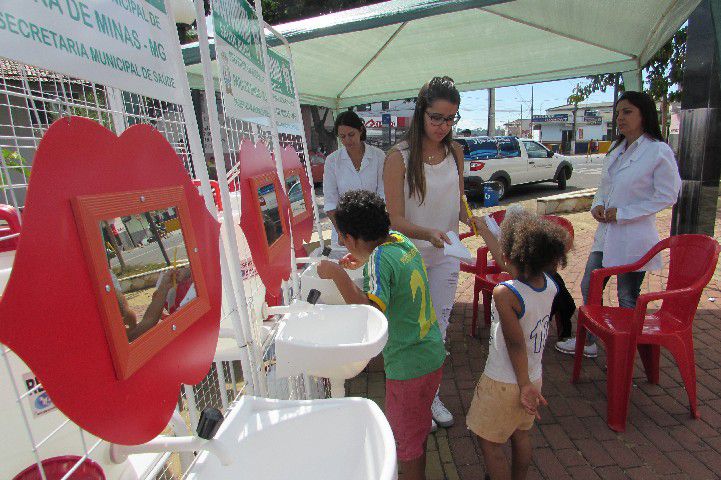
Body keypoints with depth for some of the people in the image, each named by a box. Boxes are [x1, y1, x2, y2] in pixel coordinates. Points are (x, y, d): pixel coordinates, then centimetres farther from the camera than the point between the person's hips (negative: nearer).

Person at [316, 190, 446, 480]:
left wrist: (338, 274, -33)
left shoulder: (380, 258, -27)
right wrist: (365, 263, 13)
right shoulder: (402, 240, -2)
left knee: (405, 437, 16)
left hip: (408, 365, -9)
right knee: (419, 426, 31)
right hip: (432, 354, 9)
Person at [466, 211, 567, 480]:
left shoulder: (504, 293, -30)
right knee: (520, 435, 28)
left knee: (489, 442, 13)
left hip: (504, 384, -7)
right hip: (534, 376, 8)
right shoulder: (550, 285, -11)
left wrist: (525, 385, -12)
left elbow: (515, 343, -23)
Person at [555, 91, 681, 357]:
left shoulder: (659, 151, -11)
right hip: (606, 233, 7)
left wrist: (623, 213, -16)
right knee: (589, 287, 13)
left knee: (628, 298, 7)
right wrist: (597, 205, -2)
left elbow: (667, 196, -12)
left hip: (633, 237, -7)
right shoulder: (616, 149, 10)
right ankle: (588, 341, 30)